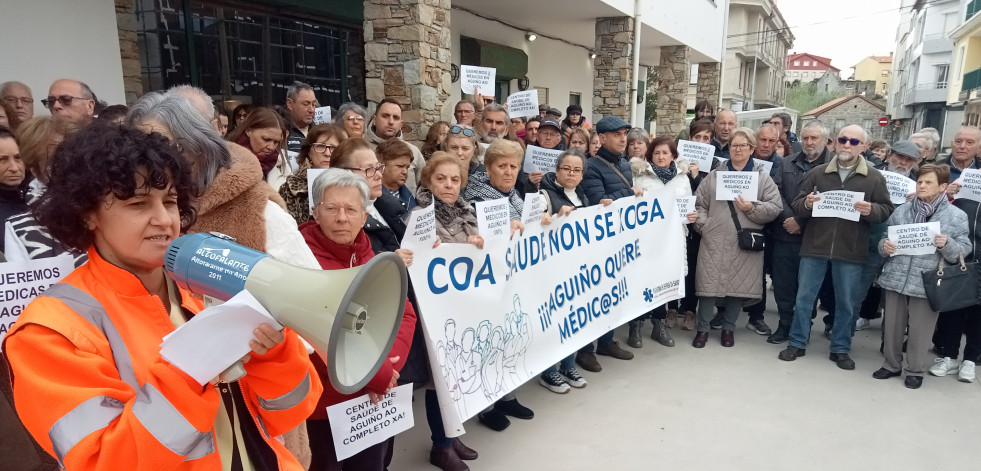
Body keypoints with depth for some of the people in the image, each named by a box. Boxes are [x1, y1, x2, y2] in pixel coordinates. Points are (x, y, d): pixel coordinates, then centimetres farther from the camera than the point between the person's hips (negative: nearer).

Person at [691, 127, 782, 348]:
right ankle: (703, 328, 14)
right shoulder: (715, 175, 10)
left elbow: (775, 207, 0)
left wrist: (752, 208, -14)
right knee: (710, 283, 0)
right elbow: (699, 203, 8)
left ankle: (729, 328, 24)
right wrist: (703, 225, -5)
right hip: (714, 241, 0)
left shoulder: (763, 177, 6)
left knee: (739, 285, 6)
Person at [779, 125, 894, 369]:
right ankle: (797, 343, 18)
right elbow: (797, 205, 3)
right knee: (804, 297, 6)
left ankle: (840, 349, 23)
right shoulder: (817, 173, 4)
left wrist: (871, 210, -18)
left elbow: (887, 210, 2)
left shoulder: (874, 178, 3)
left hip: (851, 251, 0)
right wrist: (807, 204, -19)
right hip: (815, 247, 1)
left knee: (846, 303, 9)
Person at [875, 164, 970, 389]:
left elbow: (963, 252, -3)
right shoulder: (901, 210, 6)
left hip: (927, 283, -3)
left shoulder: (957, 216, -2)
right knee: (892, 325, 13)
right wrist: (884, 246, -9)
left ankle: (915, 371, 23)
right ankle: (891, 364, 29)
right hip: (896, 278, 3)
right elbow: (885, 238, 12)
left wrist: (947, 244, -22)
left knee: (919, 330, 6)